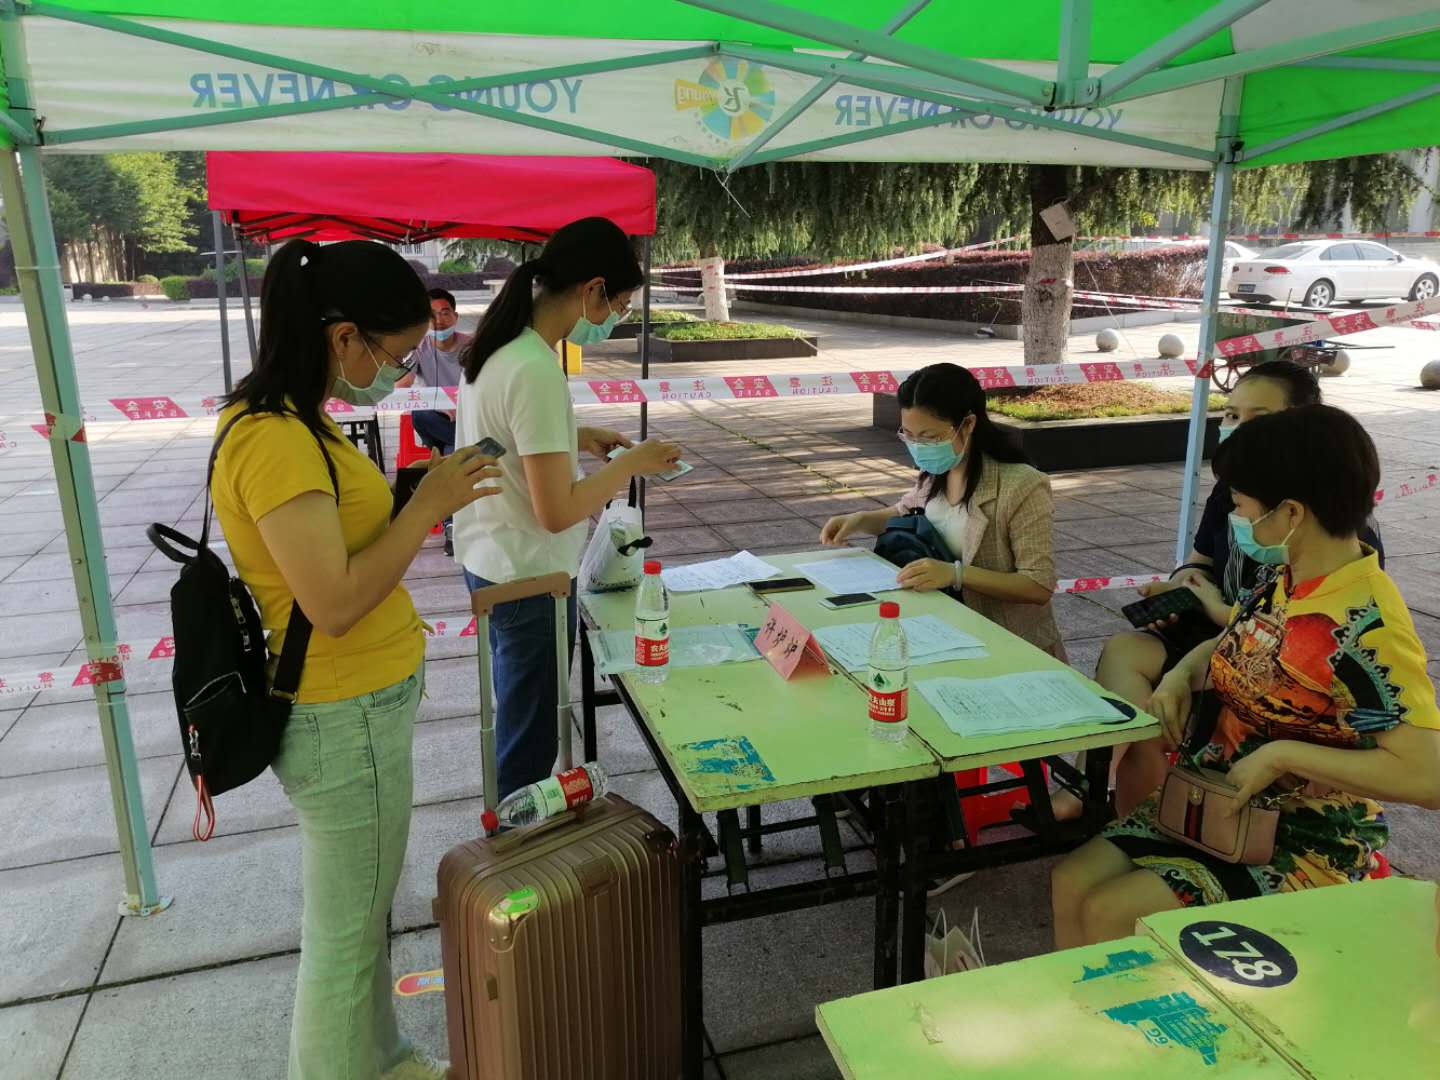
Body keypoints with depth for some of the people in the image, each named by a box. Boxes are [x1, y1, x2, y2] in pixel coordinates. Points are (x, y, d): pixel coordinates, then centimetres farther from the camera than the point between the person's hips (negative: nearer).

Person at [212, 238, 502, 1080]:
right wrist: (429, 507, -19)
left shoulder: (289, 418, 7)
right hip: (344, 721, -10)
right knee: (344, 936, 9)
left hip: (363, 704, 10)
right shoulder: (274, 440, -25)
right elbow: (334, 603, -27)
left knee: (366, 914, 26)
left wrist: (416, 502, 5)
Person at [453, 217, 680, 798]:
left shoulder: (497, 345, 2)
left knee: (518, 723, 25)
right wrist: (630, 464, -12)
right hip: (529, 579, -10)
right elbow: (556, 512, -26)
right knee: (530, 748, 7)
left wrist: (576, 437, 10)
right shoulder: (537, 371, -26)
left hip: (488, 561, 10)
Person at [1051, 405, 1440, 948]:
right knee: (1070, 884, -3)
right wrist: (1181, 675, -2)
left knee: (1107, 914, -19)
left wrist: (1283, 754, -26)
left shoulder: (1365, 628, -24)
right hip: (1222, 806, 8)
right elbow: (1227, 646, 19)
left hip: (1305, 844, -7)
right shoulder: (1283, 580, 1)